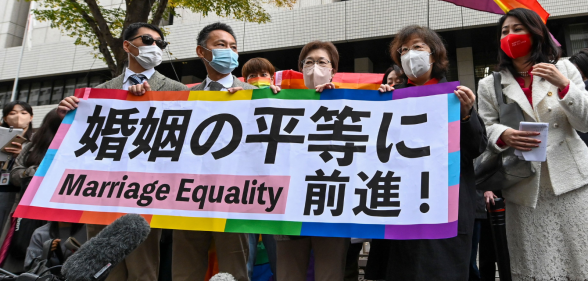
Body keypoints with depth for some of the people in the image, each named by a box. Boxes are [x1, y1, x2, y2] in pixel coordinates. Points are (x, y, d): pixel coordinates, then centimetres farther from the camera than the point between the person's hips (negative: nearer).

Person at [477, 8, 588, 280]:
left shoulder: (564, 69, 10)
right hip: (526, 190, -1)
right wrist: (504, 136, -21)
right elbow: (483, 132, 1)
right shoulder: (490, 85, 7)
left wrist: (564, 85, -11)